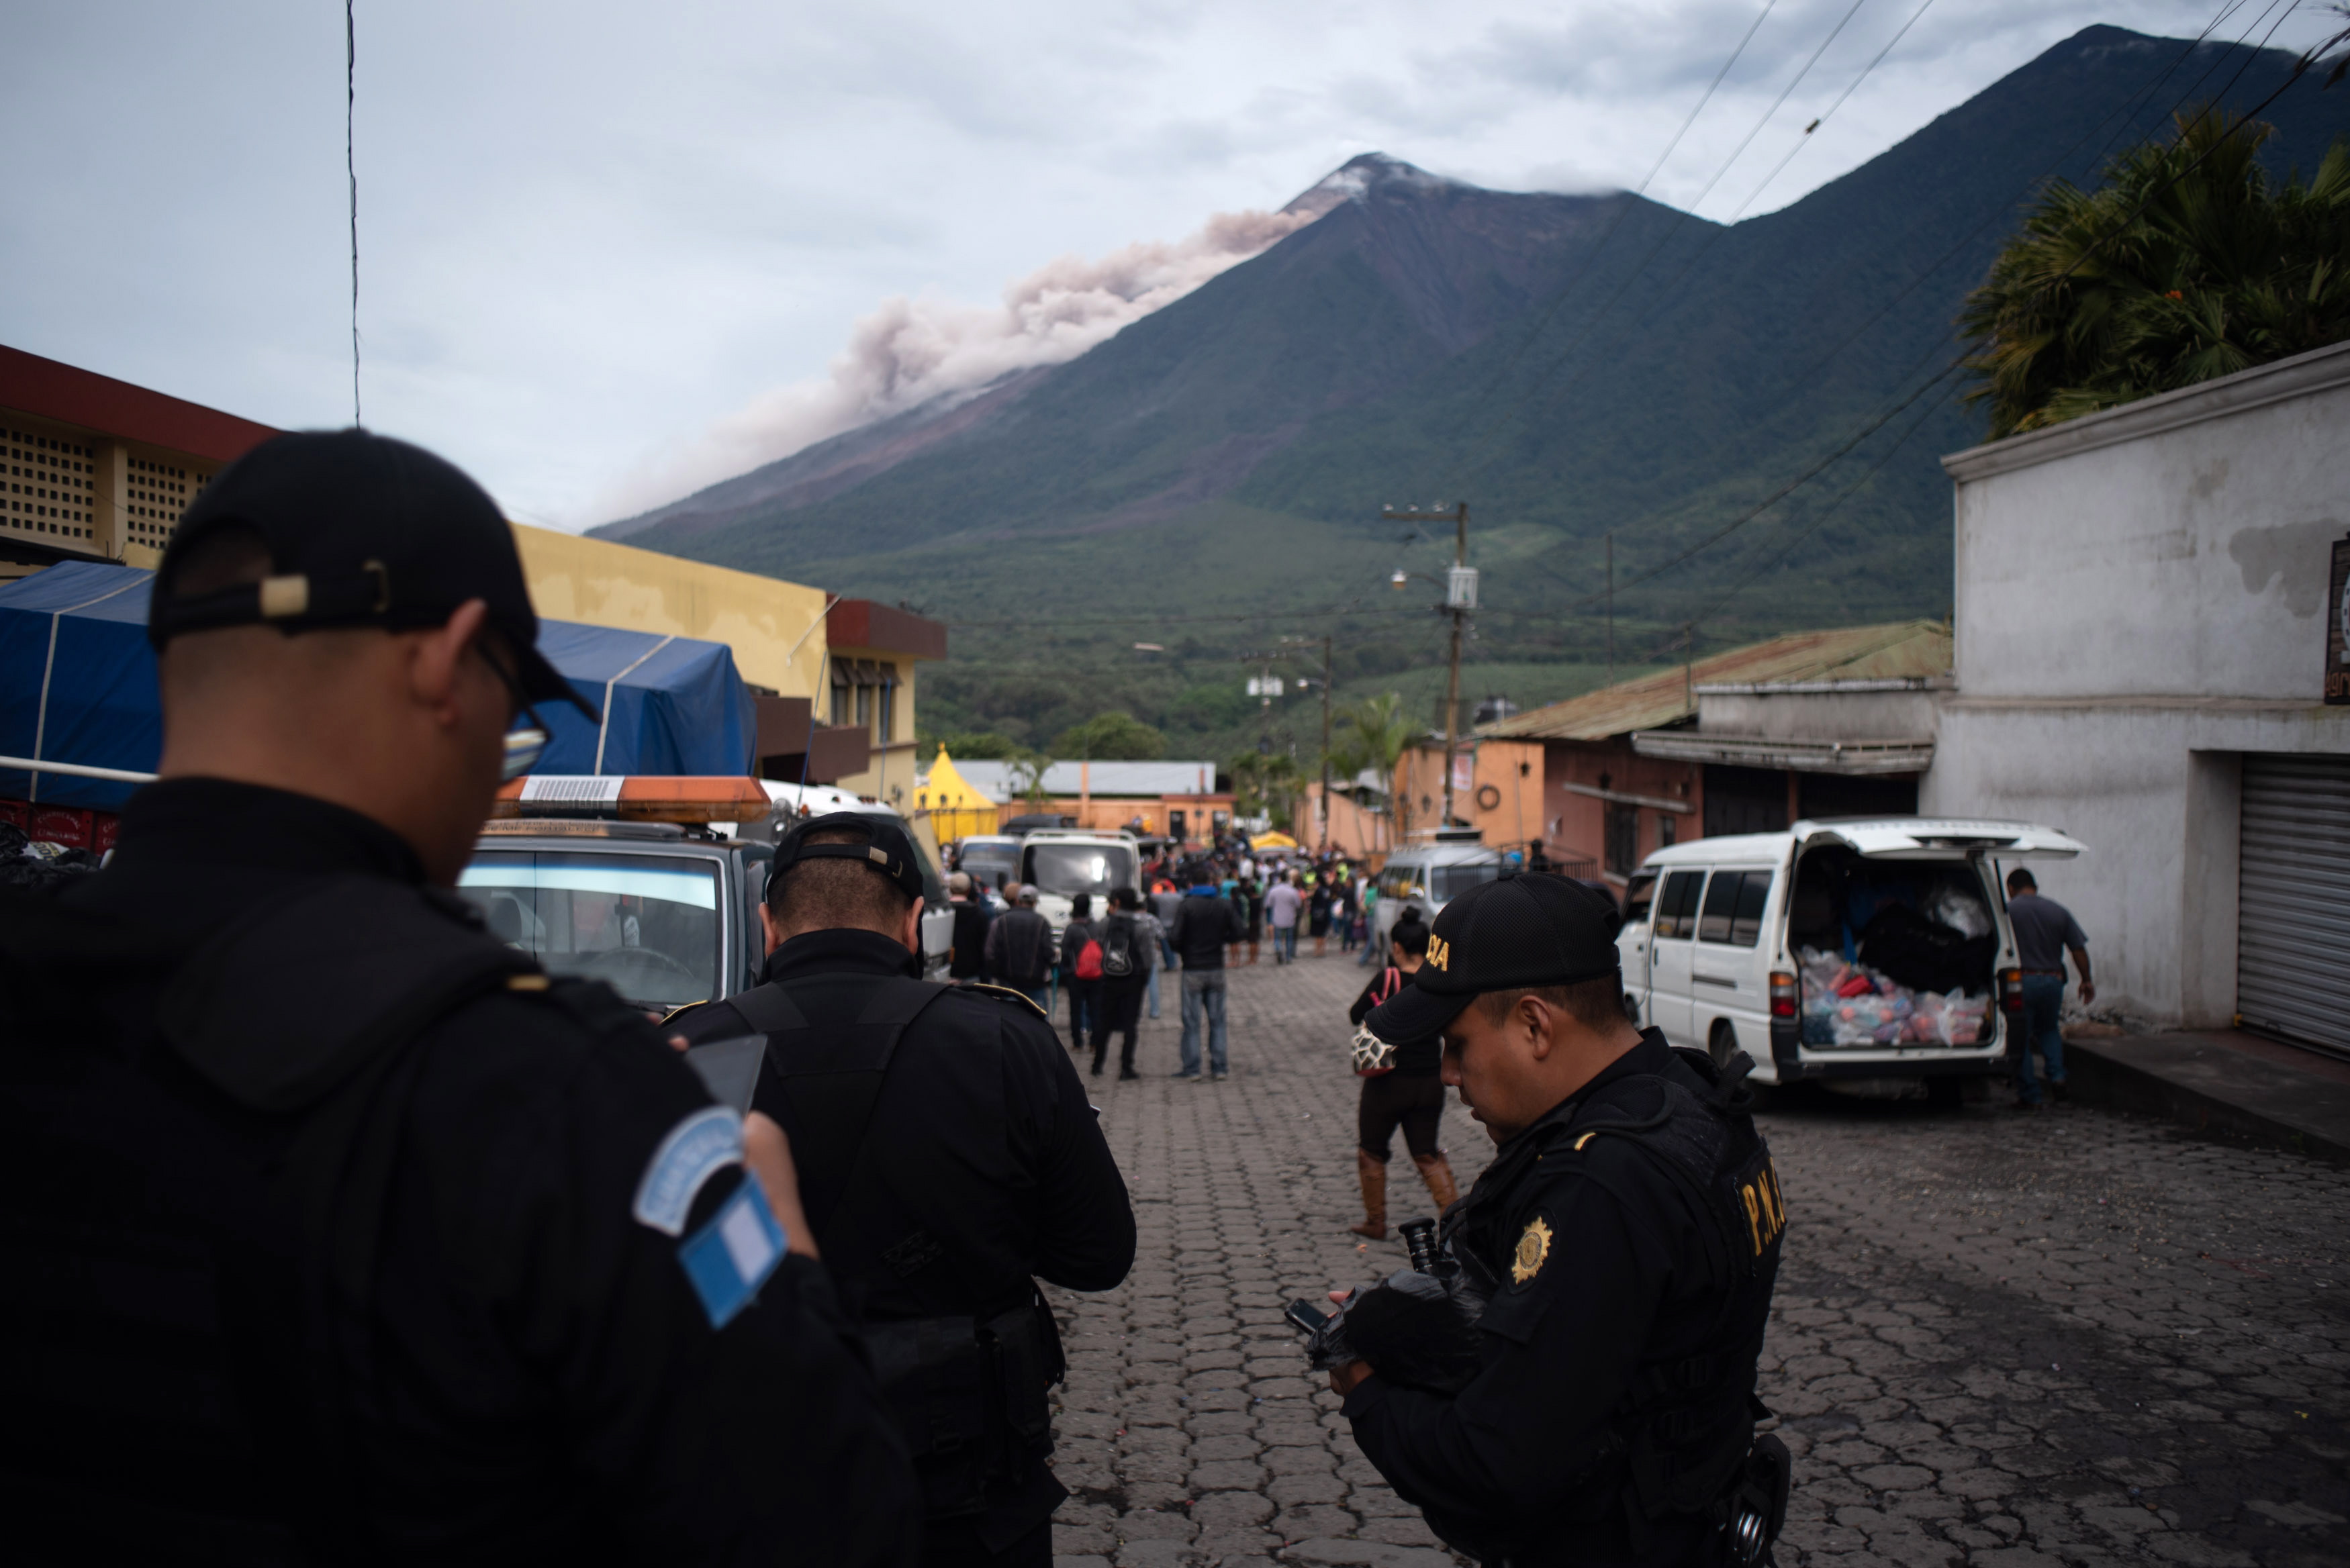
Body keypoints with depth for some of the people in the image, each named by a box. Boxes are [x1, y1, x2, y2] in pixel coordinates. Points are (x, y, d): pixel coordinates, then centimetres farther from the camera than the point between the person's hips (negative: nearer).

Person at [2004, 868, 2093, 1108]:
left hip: (2022, 981, -4)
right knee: (2049, 1029, 26)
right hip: (2053, 981, 4)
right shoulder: (2059, 911, 6)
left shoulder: (2009, 910, -5)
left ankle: (2029, 1096, 5)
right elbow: (2079, 949, 6)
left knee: (2021, 1038, 4)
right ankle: (2057, 1076, 6)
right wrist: (2087, 981, 14)